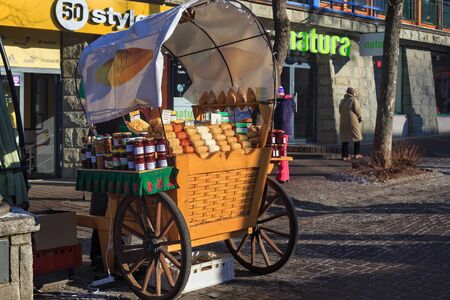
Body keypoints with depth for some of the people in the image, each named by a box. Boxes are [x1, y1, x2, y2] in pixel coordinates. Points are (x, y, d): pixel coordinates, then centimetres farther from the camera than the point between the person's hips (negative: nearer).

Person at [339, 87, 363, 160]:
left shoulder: (342, 101, 13)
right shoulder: (354, 99, -5)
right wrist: (360, 118, 7)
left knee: (345, 138, 6)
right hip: (353, 121, -5)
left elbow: (340, 111, 12)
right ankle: (356, 154, 10)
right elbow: (357, 110, -10)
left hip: (343, 121, 5)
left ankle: (344, 155, -1)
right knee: (357, 137, 9)